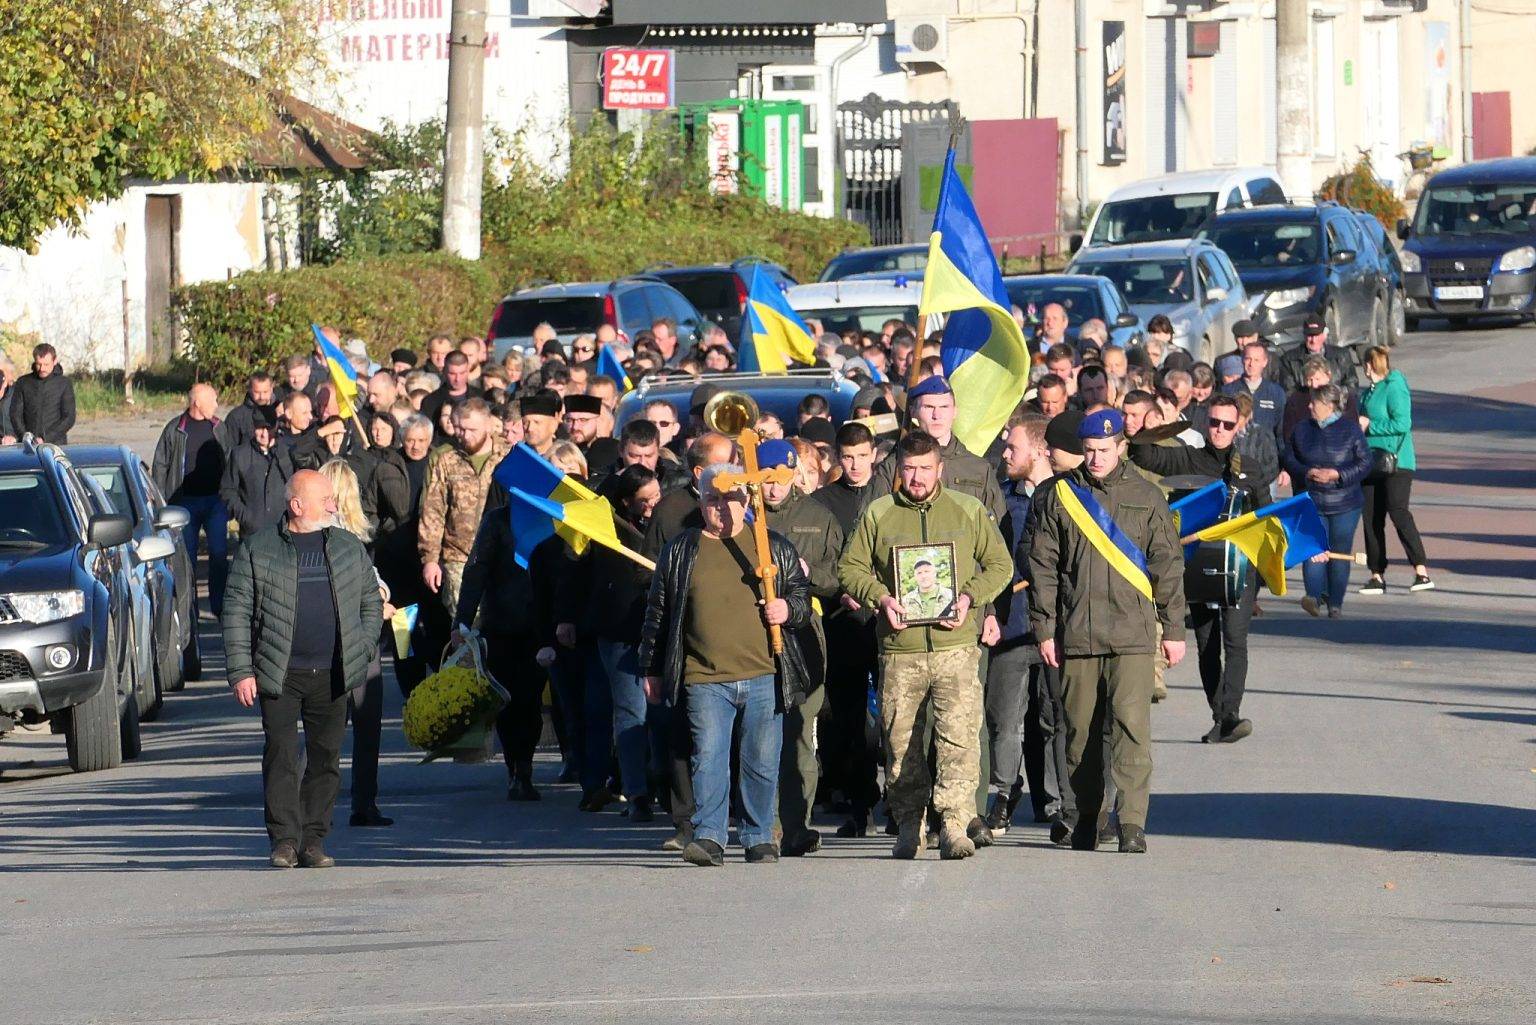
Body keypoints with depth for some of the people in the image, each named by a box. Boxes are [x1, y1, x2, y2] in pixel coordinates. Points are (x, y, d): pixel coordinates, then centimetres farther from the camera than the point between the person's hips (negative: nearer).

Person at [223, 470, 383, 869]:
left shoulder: (349, 548, 12)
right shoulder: (257, 549, 3)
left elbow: (371, 601, 19)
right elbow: (237, 612, 1)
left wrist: (362, 650, 6)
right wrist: (241, 671, -6)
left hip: (333, 673, 3)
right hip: (279, 673, -3)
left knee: (326, 758, 3)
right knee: (281, 756, -7)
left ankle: (314, 839, 10)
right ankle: (284, 839, -5)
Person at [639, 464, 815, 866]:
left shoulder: (774, 547, 11)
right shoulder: (680, 552, 10)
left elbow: (804, 595, 17)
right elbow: (657, 613, 14)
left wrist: (789, 609, -6)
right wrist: (651, 670, 12)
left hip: (764, 677, 1)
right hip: (704, 679, -1)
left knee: (762, 762, 3)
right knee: (708, 757, -9)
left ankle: (759, 838, 13)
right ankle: (708, 837, -9)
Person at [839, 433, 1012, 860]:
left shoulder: (969, 511, 9)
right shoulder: (878, 514, 8)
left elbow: (1000, 565, 13)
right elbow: (850, 567, 10)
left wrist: (969, 596, -5)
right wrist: (880, 597, -8)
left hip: (956, 647, -1)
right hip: (899, 650, 1)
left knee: (959, 736, -14)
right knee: (900, 743, 5)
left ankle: (955, 824, -17)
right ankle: (908, 826, 16)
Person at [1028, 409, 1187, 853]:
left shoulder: (1146, 497, 6)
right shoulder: (1057, 496, 7)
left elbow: (1167, 566, 9)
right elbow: (1043, 566, 8)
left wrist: (1174, 629, 6)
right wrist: (1044, 629, 4)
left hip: (1132, 633, -2)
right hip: (1076, 631, 2)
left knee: (1131, 725, -12)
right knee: (1081, 730, 6)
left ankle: (1132, 822, -14)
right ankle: (1086, 820, 18)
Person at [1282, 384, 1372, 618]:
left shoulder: (1351, 429, -1)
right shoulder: (1302, 430, 8)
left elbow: (1364, 463, -2)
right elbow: (1287, 458, 11)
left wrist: (1337, 474, -14)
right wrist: (1307, 473, -8)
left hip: (1344, 504, -1)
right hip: (1312, 502, 1)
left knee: (1339, 553, 4)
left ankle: (1335, 603, 11)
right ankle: (1315, 595, -23)